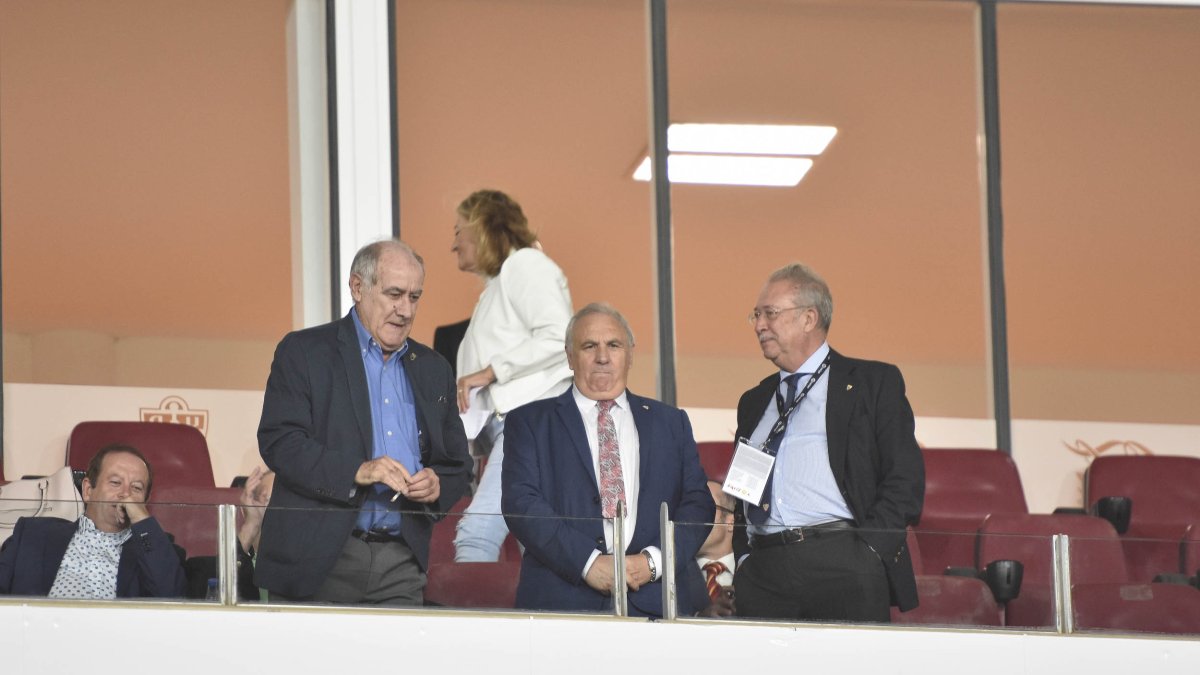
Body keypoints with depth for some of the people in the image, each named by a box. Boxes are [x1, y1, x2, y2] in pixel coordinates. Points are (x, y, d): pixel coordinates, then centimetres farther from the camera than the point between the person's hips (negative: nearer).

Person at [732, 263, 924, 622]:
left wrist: (868, 551, -12)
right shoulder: (754, 402, 25)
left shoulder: (874, 382, 8)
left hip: (843, 567, -4)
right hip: (763, 574, 4)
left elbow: (906, 477, -1)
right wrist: (741, 563, 7)